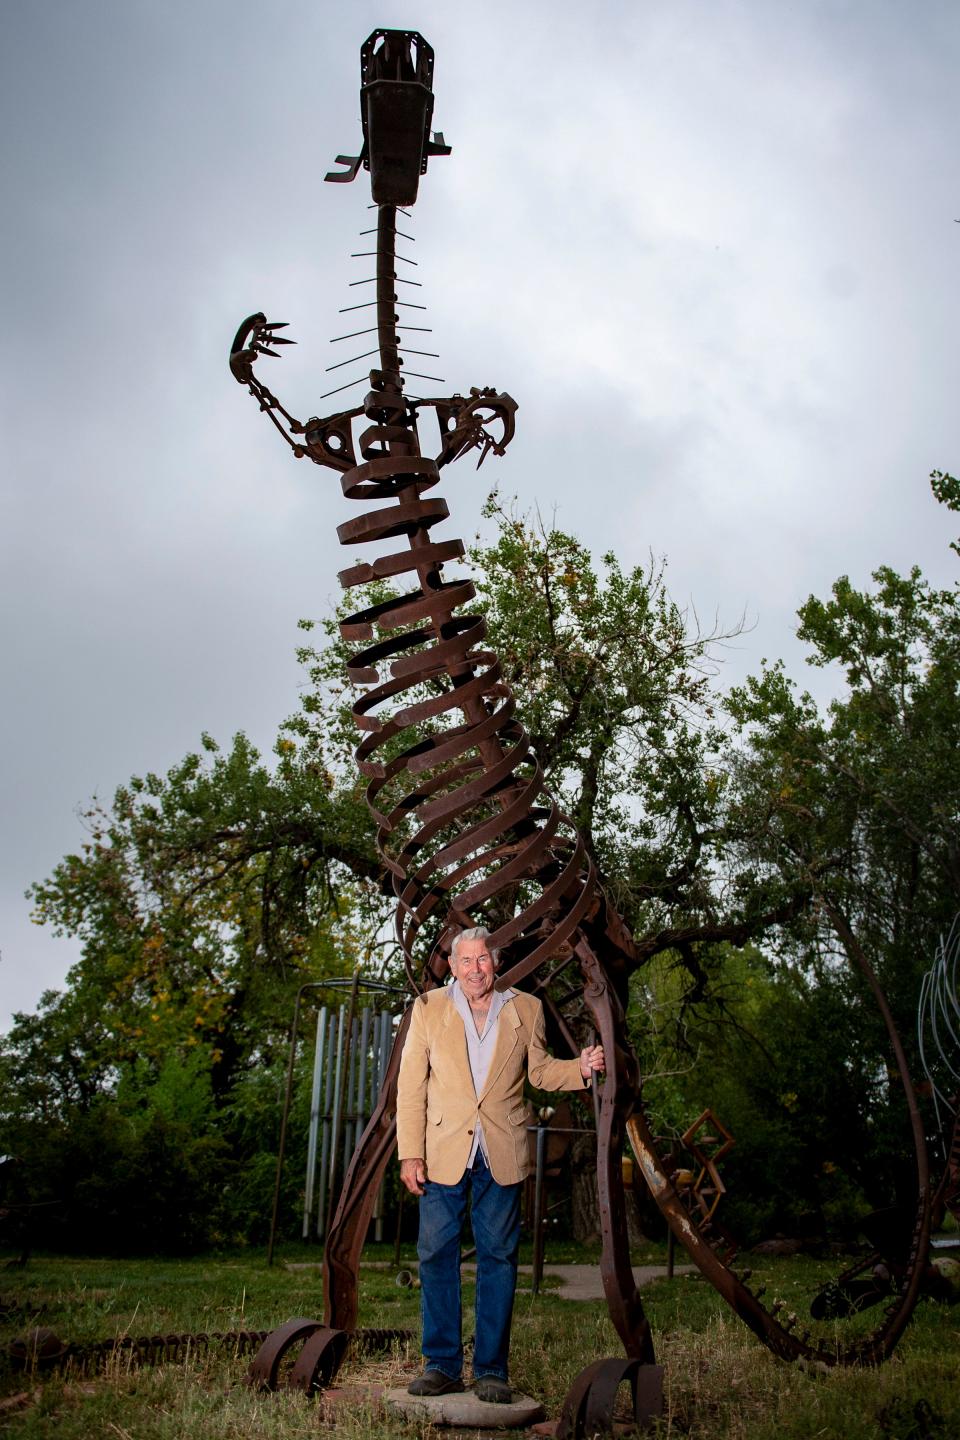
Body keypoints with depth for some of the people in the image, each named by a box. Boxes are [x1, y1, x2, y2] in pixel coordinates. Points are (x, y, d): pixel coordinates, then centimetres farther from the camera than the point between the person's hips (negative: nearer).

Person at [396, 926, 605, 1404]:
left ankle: (491, 1370, 16)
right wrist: (410, 1153, -7)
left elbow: (538, 1071, 14)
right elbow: (411, 1085, 0)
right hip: (443, 1151, 0)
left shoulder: (525, 1009, 5)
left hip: (501, 1154, 0)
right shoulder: (429, 1007, 1)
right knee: (436, 1256, 4)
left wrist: (580, 1069, -6)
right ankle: (443, 1365, 19)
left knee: (498, 1258, 4)